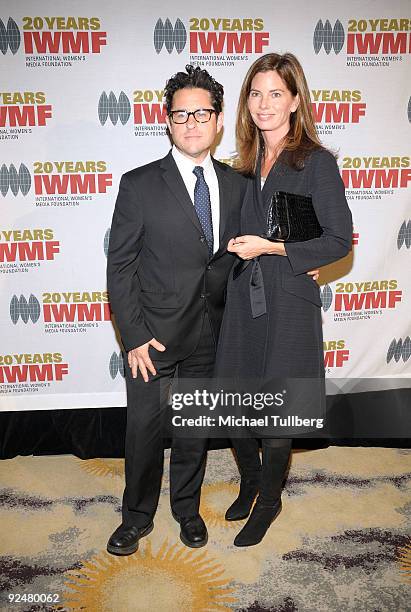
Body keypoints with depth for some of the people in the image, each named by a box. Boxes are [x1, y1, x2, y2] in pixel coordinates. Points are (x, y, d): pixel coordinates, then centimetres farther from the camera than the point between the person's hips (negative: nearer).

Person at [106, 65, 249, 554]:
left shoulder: (237, 185, 3)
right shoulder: (139, 185, -7)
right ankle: (137, 517, 35)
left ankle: (187, 509, 41)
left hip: (211, 335, 3)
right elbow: (119, 267, -8)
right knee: (143, 429, 9)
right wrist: (134, 337, -12)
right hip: (154, 332, -2)